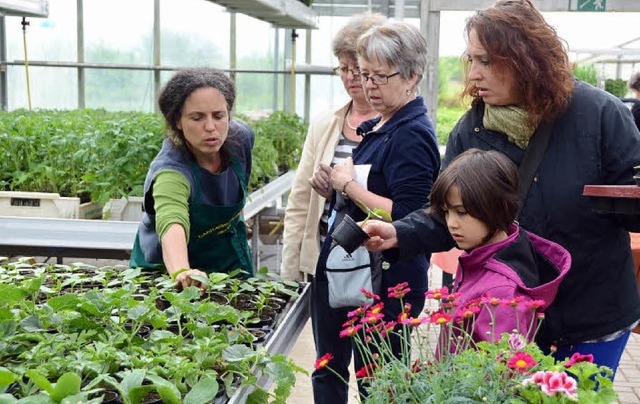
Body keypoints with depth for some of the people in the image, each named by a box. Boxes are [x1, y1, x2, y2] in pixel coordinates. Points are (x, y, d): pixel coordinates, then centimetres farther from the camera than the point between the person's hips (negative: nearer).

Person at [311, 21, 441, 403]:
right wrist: (338, 184, 6)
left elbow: (405, 218, -26)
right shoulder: (377, 127, 11)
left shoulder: (413, 134, -18)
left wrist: (349, 185, -18)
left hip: (386, 284, -9)